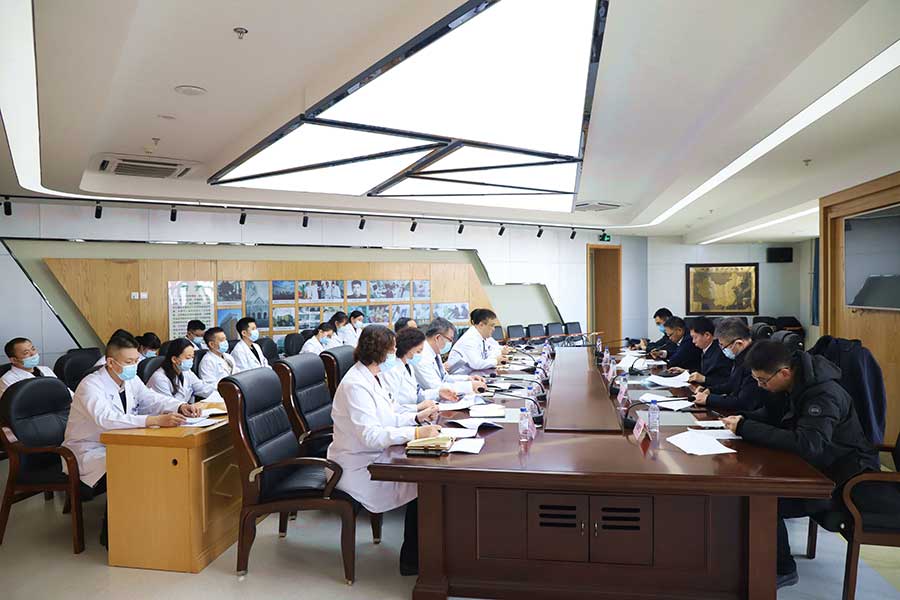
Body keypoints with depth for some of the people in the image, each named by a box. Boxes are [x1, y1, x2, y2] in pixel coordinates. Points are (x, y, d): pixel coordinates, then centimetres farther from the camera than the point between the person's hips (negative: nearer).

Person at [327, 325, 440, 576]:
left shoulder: (374, 377, 8)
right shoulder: (355, 385, -22)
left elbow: (389, 418, 16)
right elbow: (371, 435, -29)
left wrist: (417, 417, 1)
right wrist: (415, 433, -33)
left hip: (374, 458, 9)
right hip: (358, 468, -9)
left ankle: (414, 555, 3)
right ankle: (411, 560, 0)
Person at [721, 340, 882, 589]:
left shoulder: (824, 394, -27)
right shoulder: (790, 385, -2)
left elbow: (806, 444, -40)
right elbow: (770, 414, 14)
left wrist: (745, 428, -36)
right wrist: (743, 419, -9)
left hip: (843, 478, -9)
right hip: (816, 465, 9)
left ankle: (783, 571, 0)